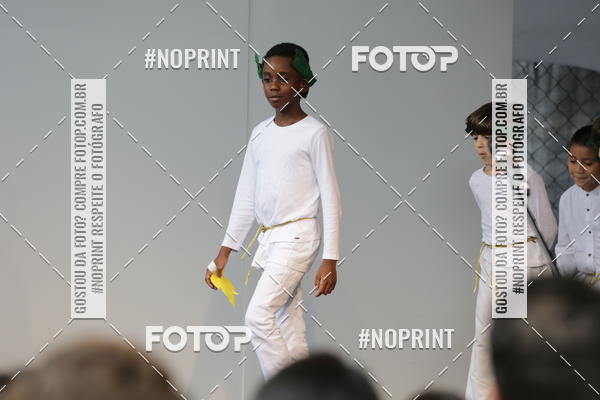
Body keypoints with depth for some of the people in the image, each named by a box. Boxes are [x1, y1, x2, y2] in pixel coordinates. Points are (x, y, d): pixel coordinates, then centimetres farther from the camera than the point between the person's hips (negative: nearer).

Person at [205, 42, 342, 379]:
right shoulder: (260, 134, 12)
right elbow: (246, 197, 16)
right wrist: (225, 251, 12)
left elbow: (331, 199, -7)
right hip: (268, 238, 7)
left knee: (259, 313, -18)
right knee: (288, 326, 6)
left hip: (298, 236, -7)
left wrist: (330, 259, -12)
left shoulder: (314, 133, -6)